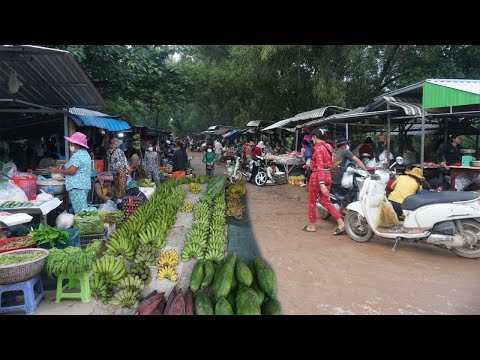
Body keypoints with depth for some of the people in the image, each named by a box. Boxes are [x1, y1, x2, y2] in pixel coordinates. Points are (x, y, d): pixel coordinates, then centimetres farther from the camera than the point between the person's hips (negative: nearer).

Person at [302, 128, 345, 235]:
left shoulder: (318, 148, -16)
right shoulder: (328, 146, 10)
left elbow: (320, 167, -24)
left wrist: (321, 183, -29)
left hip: (318, 176, -8)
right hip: (328, 175, 8)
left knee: (312, 201, 9)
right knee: (325, 201, 11)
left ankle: (311, 226, 20)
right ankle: (341, 223, 0)